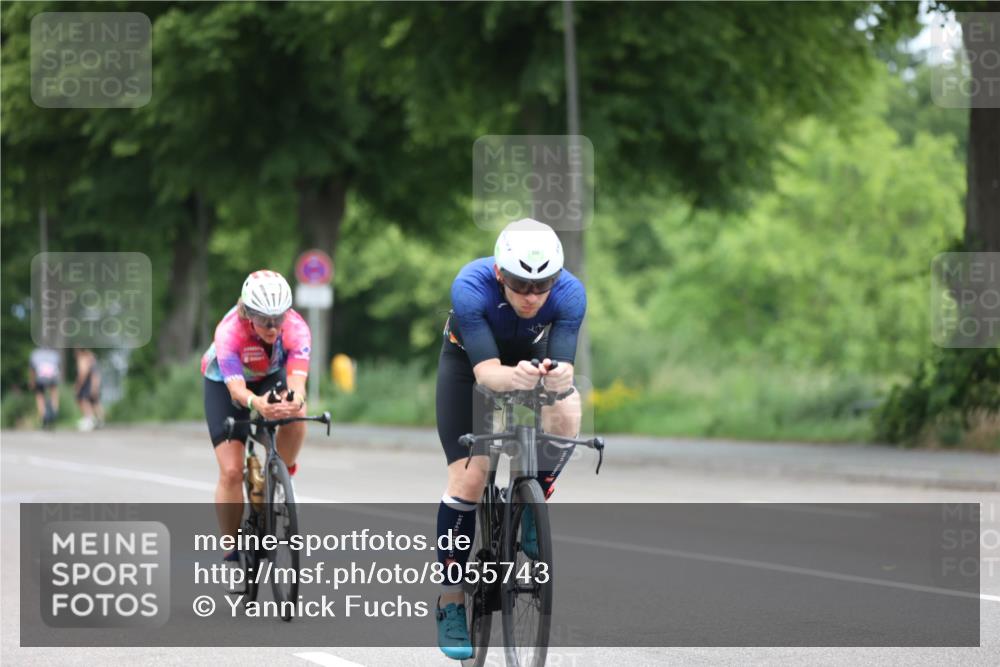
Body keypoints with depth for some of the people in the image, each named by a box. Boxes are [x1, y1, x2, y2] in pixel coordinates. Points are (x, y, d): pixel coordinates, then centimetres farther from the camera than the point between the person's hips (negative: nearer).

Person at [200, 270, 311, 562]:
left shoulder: (296, 328, -33)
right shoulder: (229, 332, -37)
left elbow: (296, 377, -45)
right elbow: (236, 387, -47)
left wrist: (294, 399, -69)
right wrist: (256, 403, -70)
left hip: (270, 377, 2)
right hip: (224, 383, -2)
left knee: (296, 416, -33)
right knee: (231, 471, -13)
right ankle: (231, 552, 1)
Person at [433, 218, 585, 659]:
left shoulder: (569, 293, -32)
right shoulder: (471, 286, -38)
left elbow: (563, 362, -39)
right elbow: (486, 371, -44)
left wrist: (559, 379, -62)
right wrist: (513, 377, -66)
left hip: (532, 356, 2)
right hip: (467, 358, -2)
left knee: (565, 416, -31)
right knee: (468, 477, -13)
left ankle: (532, 517, -5)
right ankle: (450, 603, -2)